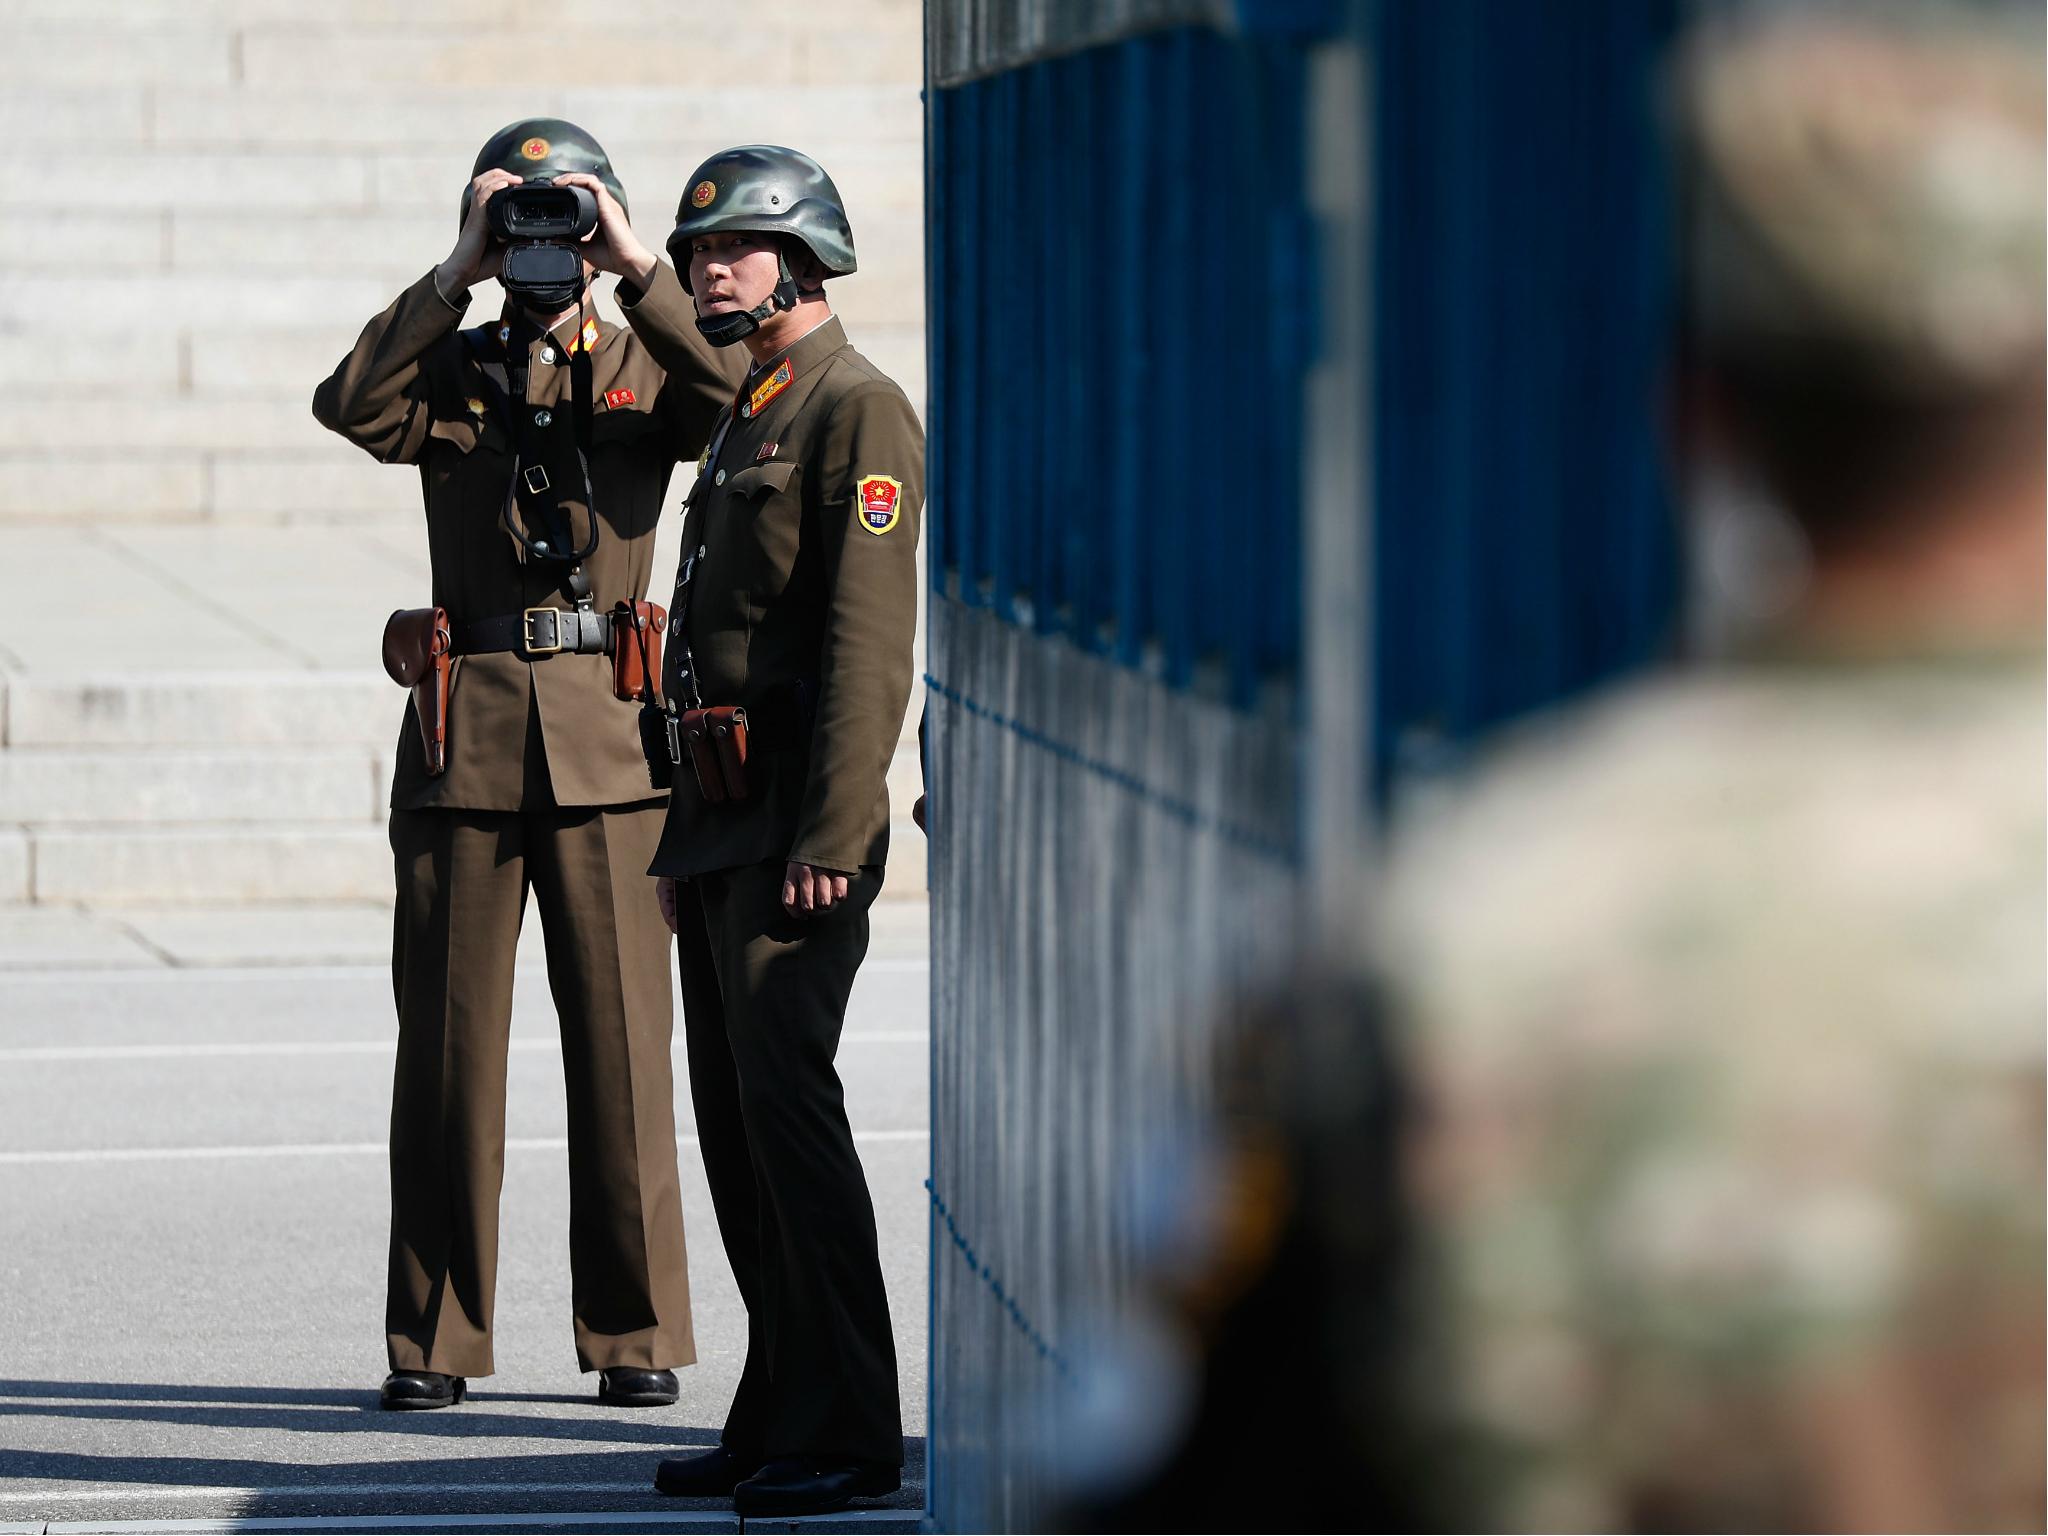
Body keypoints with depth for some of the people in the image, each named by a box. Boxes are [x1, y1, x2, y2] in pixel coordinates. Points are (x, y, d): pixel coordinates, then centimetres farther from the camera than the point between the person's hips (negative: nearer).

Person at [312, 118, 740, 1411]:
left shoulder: (643, 370, 8)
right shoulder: (448, 372, 10)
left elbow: (735, 403, -14)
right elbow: (350, 405, -11)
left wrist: (638, 271, -15)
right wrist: (459, 275, -13)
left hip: (610, 735, -1)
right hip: (468, 733, 1)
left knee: (621, 1038, 0)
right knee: (449, 1038, 1)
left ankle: (634, 1330, 8)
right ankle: (434, 1337, 7)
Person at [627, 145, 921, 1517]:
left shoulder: (860, 412, -9)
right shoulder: (745, 424, 21)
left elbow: (871, 637, -17)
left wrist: (831, 838, -23)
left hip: (798, 832, -10)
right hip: (720, 829, 10)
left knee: (784, 1097, -14)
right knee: (734, 1115, 9)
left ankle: (845, 1431, -13)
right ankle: (781, 1416, 13)